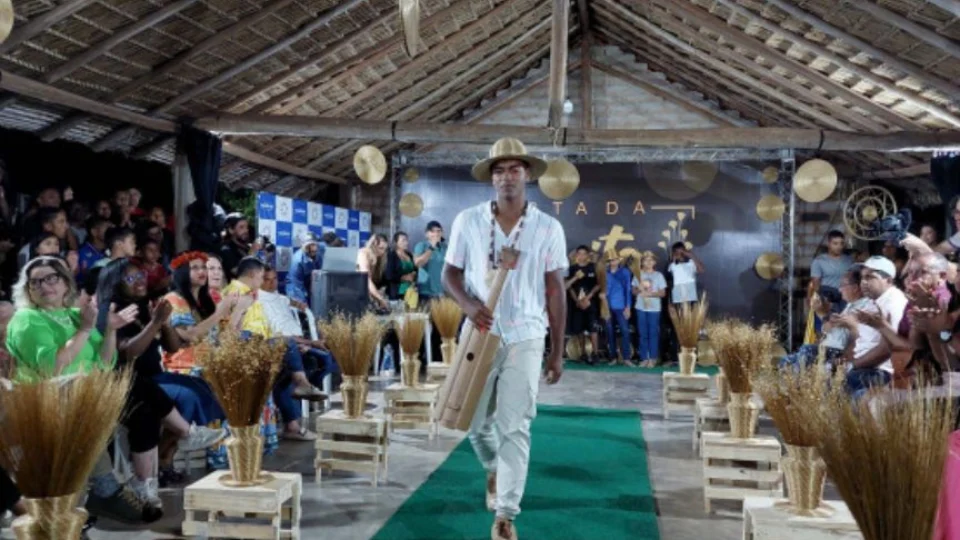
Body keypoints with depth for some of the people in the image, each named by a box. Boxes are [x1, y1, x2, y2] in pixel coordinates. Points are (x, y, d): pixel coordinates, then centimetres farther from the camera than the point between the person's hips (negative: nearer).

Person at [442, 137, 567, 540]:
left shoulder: (548, 228, -3)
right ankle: (494, 470, 45)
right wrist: (468, 304, -17)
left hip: (525, 337, -2)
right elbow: (450, 273, 5)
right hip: (480, 334, 2)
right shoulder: (468, 221, -2)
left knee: (514, 426, -6)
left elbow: (555, 291, 1)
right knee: (476, 422, 12)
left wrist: (558, 351, 0)